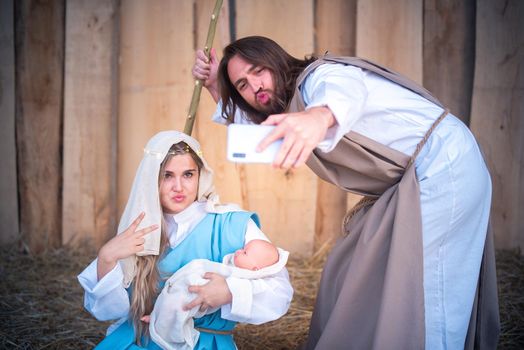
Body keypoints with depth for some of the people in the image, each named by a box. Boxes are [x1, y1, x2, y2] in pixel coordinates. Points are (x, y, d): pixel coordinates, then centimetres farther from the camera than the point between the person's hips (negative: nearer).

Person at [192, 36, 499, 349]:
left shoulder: (318, 75, -14)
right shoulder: (292, 105, 14)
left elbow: (346, 89, -39)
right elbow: (249, 126, 32)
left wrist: (320, 115, -61)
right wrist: (215, 87, 16)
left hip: (446, 162, -10)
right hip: (409, 183, 10)